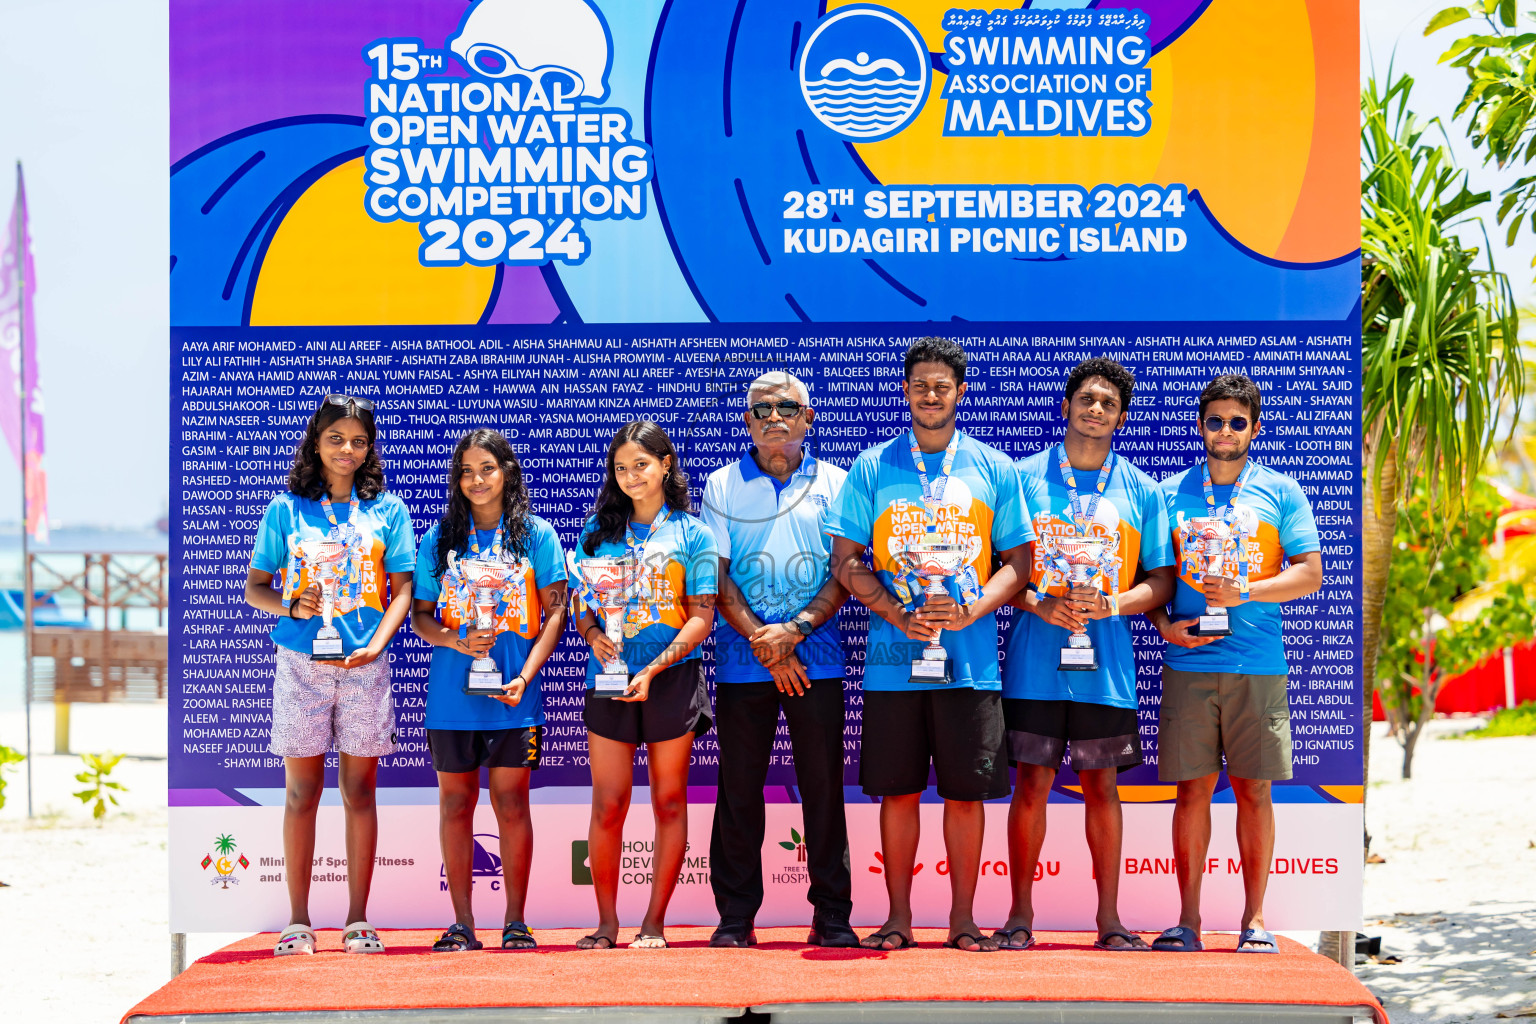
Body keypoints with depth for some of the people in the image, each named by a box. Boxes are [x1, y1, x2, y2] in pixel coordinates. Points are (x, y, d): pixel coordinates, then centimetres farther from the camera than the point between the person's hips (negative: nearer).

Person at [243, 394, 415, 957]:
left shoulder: (387, 510, 7)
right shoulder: (286, 510, 6)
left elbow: (401, 589, 4)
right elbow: (255, 587, 8)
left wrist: (376, 644, -12)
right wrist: (291, 606, -13)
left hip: (364, 665, 0)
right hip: (300, 663, 0)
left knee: (360, 792, 4)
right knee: (302, 792, 2)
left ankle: (358, 920, 9)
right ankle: (298, 921, 8)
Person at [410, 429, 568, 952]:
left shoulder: (537, 535, 3)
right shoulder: (439, 538, 9)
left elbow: (555, 613, 0)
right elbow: (420, 615, 9)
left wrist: (525, 675, -11)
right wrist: (455, 641, -11)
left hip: (513, 694, -2)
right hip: (451, 691, 2)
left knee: (511, 802, -1)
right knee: (455, 803, 4)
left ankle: (515, 922, 7)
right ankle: (462, 923, 10)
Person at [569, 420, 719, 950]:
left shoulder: (691, 533, 2)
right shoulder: (599, 529, 10)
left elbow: (701, 616, -3)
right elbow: (580, 599, 12)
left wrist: (652, 669, -15)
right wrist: (593, 634, -11)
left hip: (672, 680, -2)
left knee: (669, 802, 3)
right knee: (607, 805, -1)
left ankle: (654, 923, 10)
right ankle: (607, 924, 7)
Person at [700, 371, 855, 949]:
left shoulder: (834, 484, 8)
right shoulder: (723, 485, 8)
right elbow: (716, 574, 3)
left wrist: (797, 629, -11)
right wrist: (760, 638, -9)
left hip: (816, 657, 0)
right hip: (742, 660, 0)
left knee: (824, 787, 0)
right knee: (738, 788, 2)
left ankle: (832, 917, 7)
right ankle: (735, 917, 9)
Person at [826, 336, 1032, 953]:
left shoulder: (994, 469, 7)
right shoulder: (873, 467, 7)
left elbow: (1017, 562, 7)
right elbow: (846, 560, 5)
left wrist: (970, 611, -11)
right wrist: (897, 614, -11)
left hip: (971, 657, 0)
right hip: (893, 656, 0)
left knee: (966, 791, 2)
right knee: (898, 790, 3)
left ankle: (962, 917, 12)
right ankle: (898, 917, 13)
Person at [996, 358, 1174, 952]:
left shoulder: (1141, 490, 9)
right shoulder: (1025, 477, 5)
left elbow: (1160, 581, 8)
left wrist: (1113, 604, -10)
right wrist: (1038, 604, -13)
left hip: (1107, 662, 1)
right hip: (1035, 658, -1)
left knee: (1102, 785, 6)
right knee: (1031, 784, 0)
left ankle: (1109, 918, 13)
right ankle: (1021, 914, 9)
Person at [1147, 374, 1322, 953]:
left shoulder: (1281, 492, 7)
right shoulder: (1171, 493, 11)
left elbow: (1310, 574, 1)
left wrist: (1244, 593, -12)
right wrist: (1163, 623, -5)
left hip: (1258, 666, -1)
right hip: (1188, 663, 1)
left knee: (1254, 790, 2)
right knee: (1192, 788, 1)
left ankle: (1254, 919, 10)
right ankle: (1188, 920, 7)